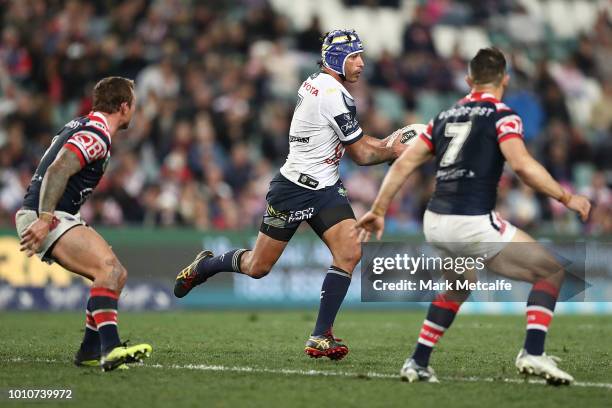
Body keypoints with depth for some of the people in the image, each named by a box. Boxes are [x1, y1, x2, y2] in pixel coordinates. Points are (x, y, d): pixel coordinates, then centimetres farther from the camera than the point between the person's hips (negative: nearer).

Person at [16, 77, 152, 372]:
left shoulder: (83, 126, 19)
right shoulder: (96, 135, -13)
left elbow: (57, 170, 28)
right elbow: (58, 170, -25)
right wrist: (44, 219, -31)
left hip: (52, 216, 10)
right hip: (47, 217, -10)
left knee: (117, 274, 8)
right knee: (108, 267, -26)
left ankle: (89, 352, 10)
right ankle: (109, 348, -38)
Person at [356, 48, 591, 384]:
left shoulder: (446, 117, 16)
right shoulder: (502, 116, -3)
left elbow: (403, 164, 15)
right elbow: (522, 165, -18)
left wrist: (378, 210, 21)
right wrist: (566, 198, -10)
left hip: (434, 223, 7)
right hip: (473, 224, -7)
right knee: (550, 272, 6)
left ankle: (418, 364, 29)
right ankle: (533, 353, -11)